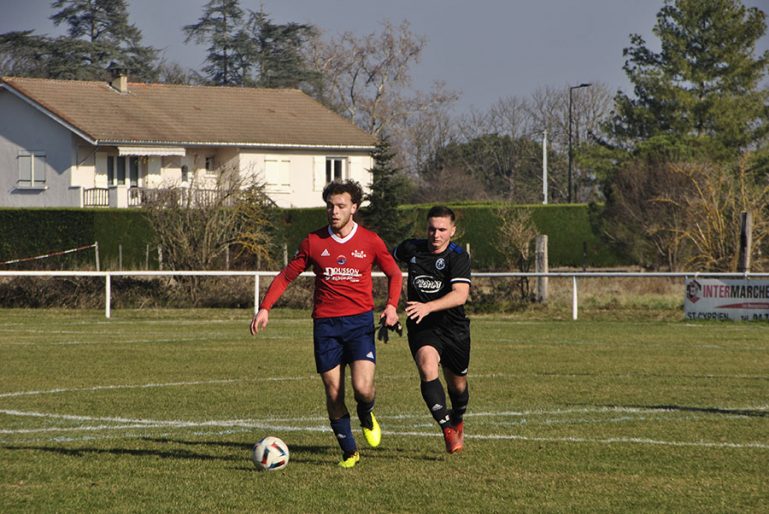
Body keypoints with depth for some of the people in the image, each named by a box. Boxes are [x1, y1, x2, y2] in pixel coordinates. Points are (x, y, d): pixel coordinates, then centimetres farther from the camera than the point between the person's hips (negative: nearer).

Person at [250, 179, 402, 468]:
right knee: (334, 394, -1)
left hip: (359, 321, -1)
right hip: (325, 323, 1)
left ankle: (367, 417, 19)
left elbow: (394, 274, 14)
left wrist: (392, 306, -3)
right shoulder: (314, 242, 4)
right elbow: (286, 276, 12)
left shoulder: (370, 241, 3)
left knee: (362, 387, -17)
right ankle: (349, 452, 15)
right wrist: (265, 308, 0)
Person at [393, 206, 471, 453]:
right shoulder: (411, 249, -3)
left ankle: (457, 421, 45)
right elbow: (390, 259, 21)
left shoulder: (459, 257, -14)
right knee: (428, 368, -27)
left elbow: (460, 294, -29)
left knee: (457, 383, 13)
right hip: (421, 328, 1)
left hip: (454, 328, -1)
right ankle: (447, 428, -29)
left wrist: (427, 307, -42)